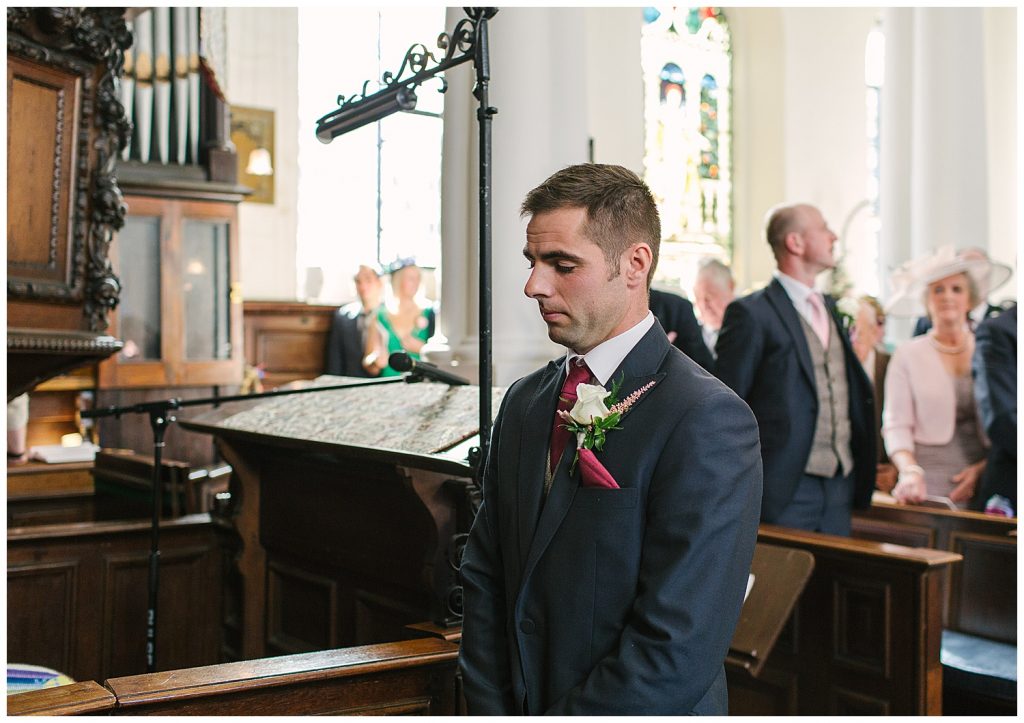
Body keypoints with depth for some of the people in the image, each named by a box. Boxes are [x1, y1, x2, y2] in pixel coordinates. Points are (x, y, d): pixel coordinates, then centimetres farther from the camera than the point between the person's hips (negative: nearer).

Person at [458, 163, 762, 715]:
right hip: (515, 704, 6)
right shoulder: (524, 402, 2)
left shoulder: (708, 421, -22)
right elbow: (484, 577, 3)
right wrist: (490, 708, -7)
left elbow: (676, 653, -25)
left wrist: (559, 718, -19)